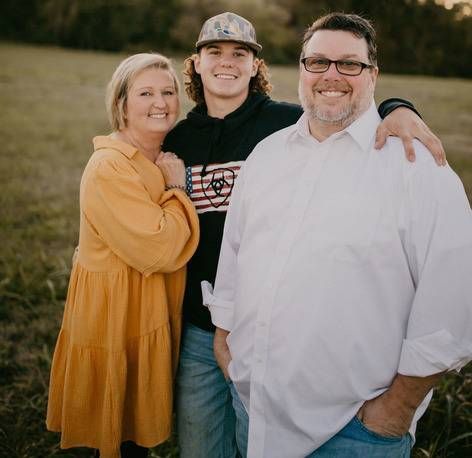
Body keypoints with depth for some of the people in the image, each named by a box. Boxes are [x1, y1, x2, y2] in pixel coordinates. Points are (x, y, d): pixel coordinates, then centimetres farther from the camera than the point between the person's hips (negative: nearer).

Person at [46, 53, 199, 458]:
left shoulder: (165, 162, 7)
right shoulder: (109, 167, -20)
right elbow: (156, 250, -26)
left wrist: (175, 188, 3)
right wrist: (177, 190, -15)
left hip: (153, 319, 8)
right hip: (118, 321, -8)